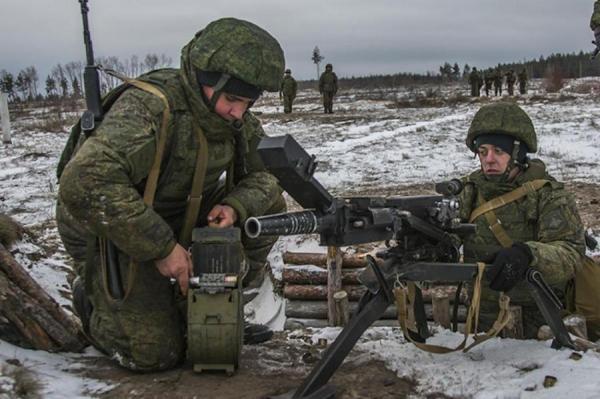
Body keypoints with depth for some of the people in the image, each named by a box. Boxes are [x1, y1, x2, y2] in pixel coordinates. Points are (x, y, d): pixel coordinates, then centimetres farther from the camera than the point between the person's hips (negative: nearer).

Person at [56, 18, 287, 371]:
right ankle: (92, 301, 18)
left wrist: (236, 206, -24)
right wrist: (161, 248, -39)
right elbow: (84, 184, -45)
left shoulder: (236, 119, -9)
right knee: (155, 355, -9)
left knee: (267, 204, -8)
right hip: (106, 233, -7)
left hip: (182, 220, 7)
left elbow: (269, 171, -1)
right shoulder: (149, 107, -34)